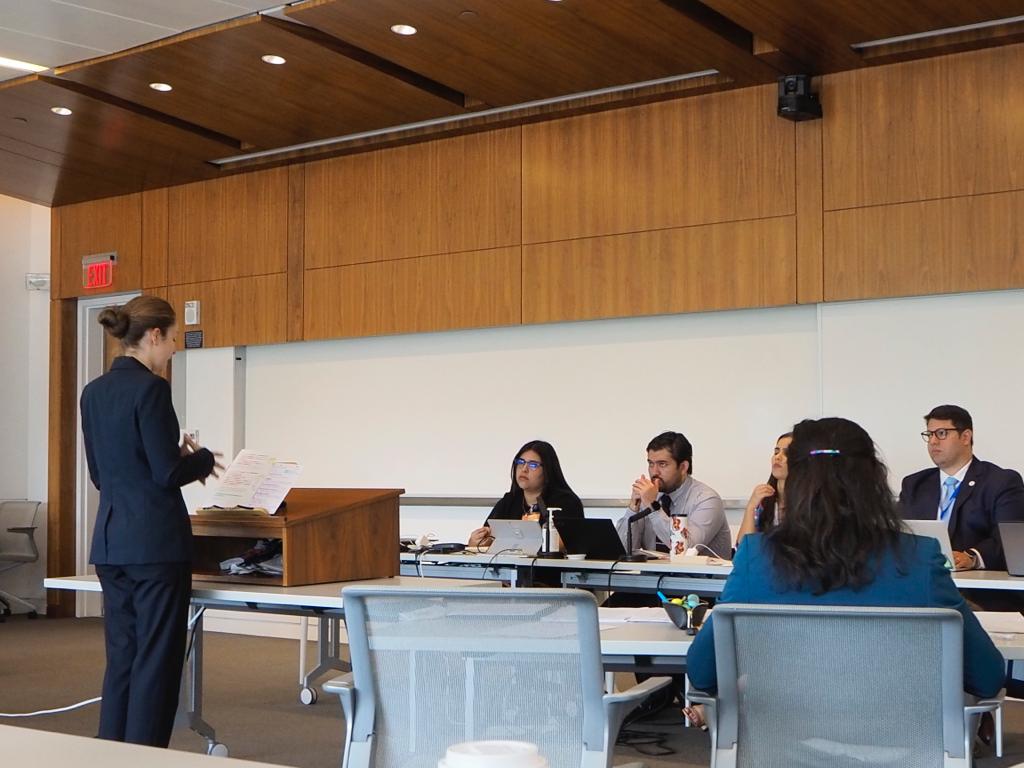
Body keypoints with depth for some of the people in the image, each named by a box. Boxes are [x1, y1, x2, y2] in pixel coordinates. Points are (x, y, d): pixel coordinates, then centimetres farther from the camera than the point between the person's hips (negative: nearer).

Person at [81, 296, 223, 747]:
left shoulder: (93, 392, 11)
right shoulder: (151, 387, -14)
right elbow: (167, 472, -16)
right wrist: (203, 459, 4)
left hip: (110, 540, 8)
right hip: (155, 541, -8)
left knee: (121, 658, 13)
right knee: (157, 662, -1)